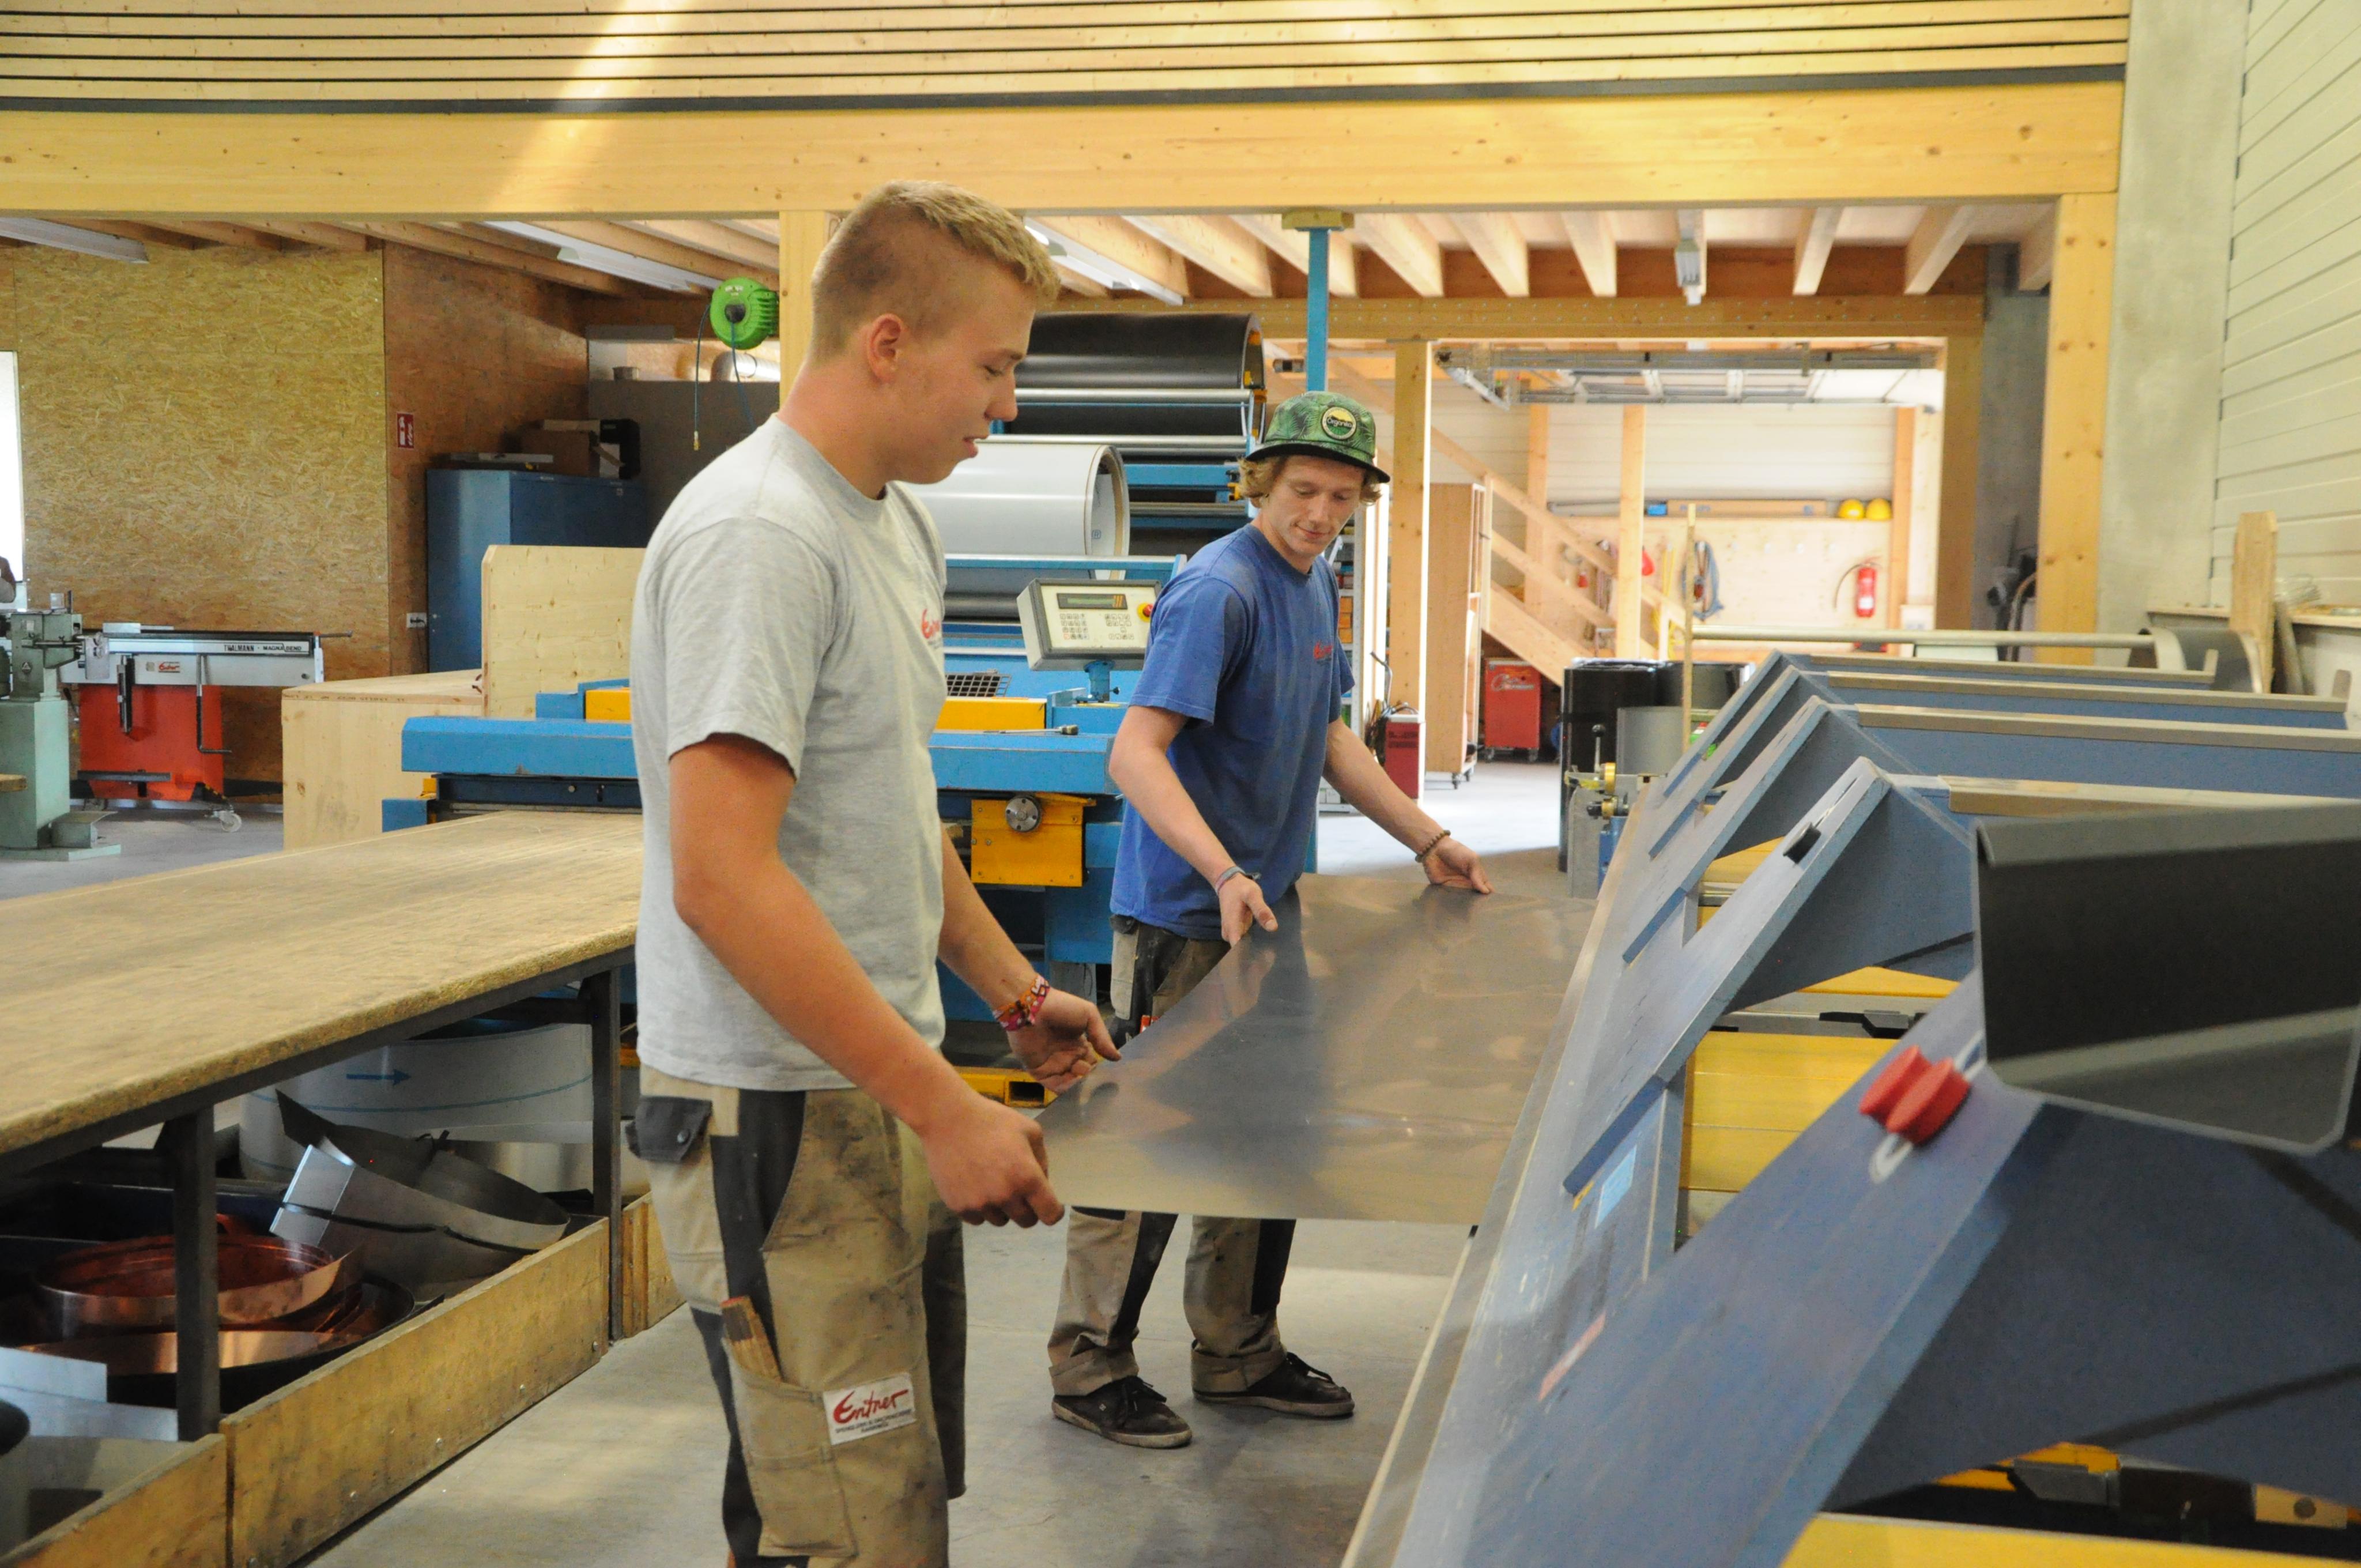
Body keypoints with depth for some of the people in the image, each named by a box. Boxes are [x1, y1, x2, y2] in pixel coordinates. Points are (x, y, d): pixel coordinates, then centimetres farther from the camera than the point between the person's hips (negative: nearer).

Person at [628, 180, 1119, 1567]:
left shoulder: (902, 521, 13)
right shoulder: (758, 537, -19)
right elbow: (721, 882, -25)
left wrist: (1011, 986, 20)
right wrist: (944, 1107, -24)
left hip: (887, 1091, 10)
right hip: (781, 1115, -10)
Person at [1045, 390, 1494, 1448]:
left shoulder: (1317, 584, 11)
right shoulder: (1218, 589, -19)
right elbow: (1136, 752, -26)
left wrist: (1426, 841, 17)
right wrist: (1224, 873, -37)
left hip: (1266, 906, 9)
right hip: (1183, 915, -9)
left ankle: (1239, 1355, 27)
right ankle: (1091, 1369, 12)